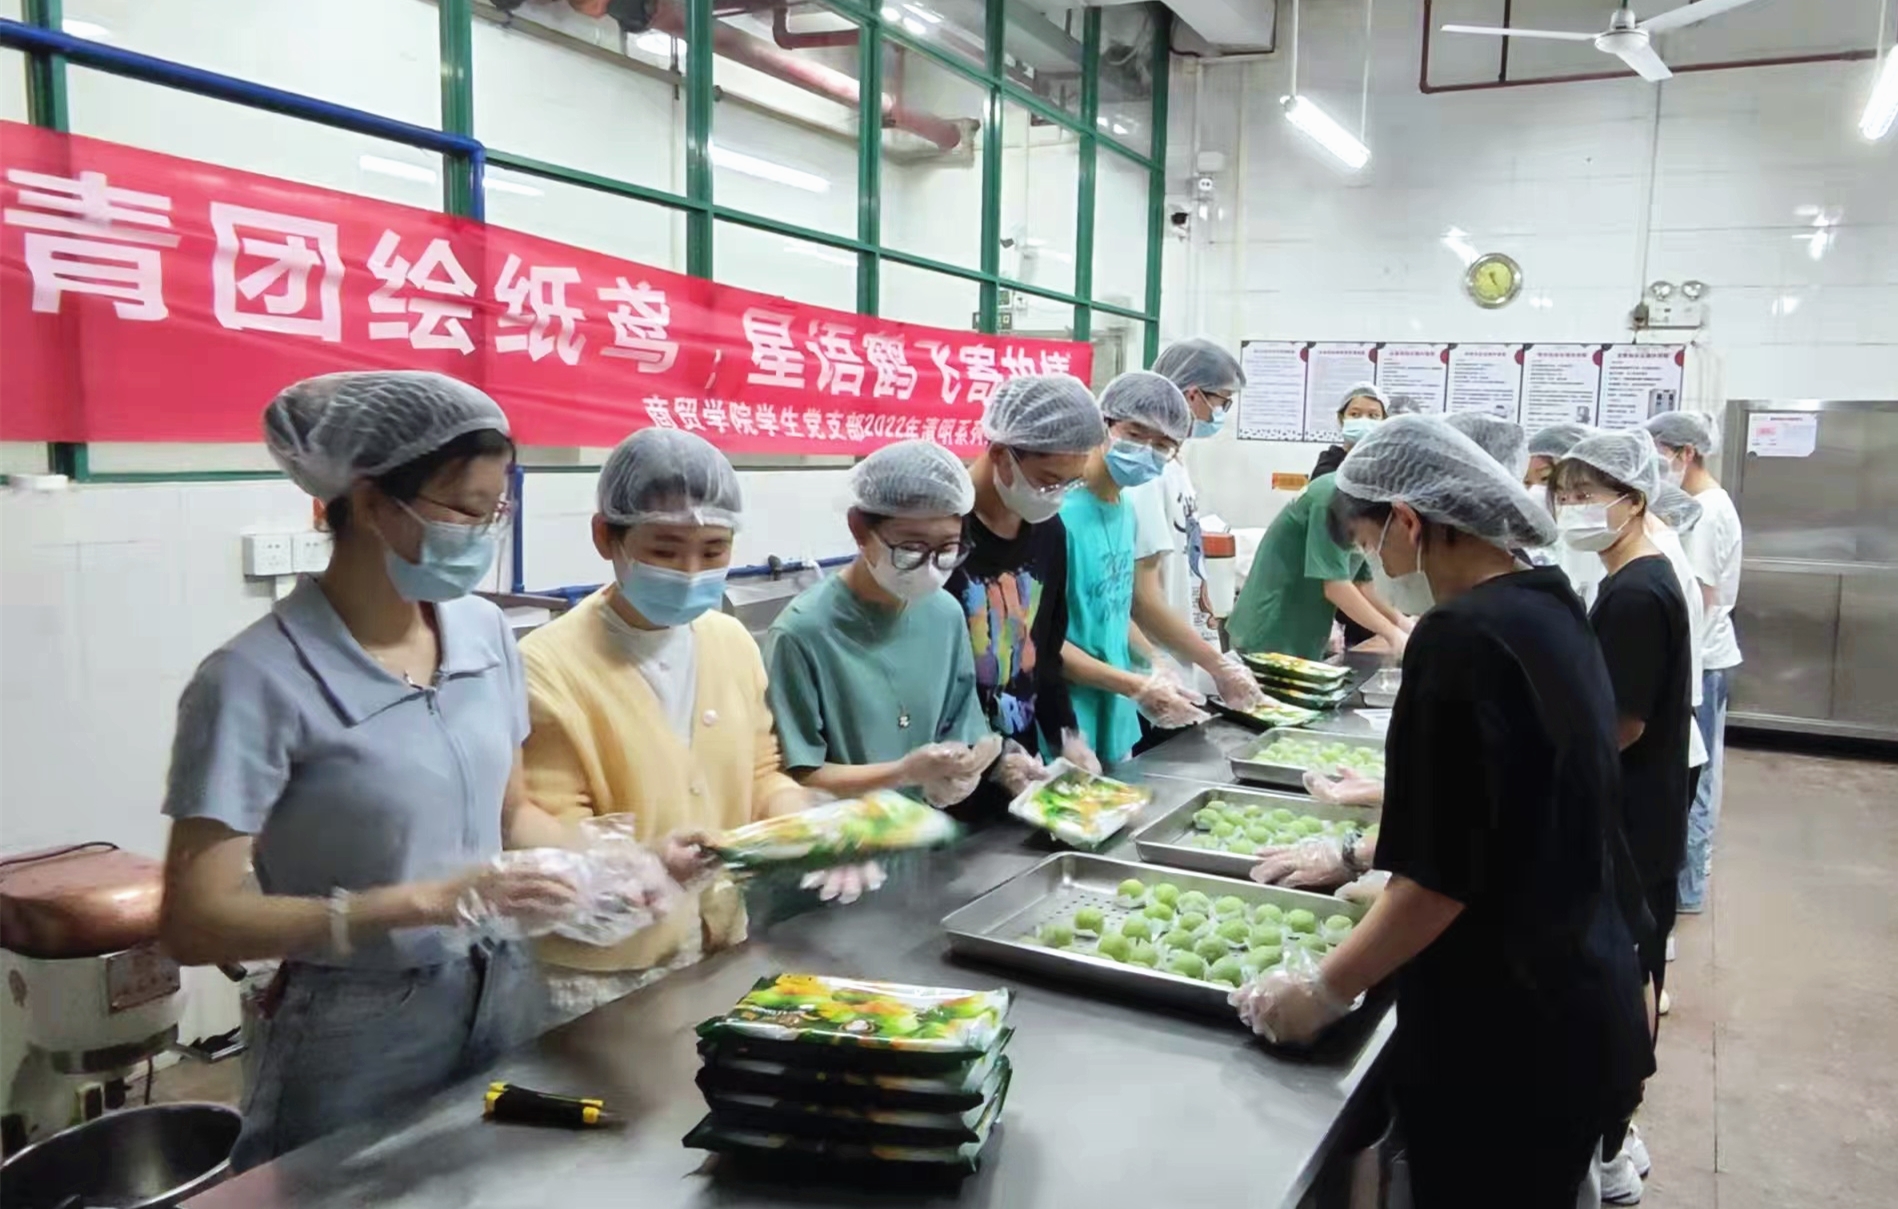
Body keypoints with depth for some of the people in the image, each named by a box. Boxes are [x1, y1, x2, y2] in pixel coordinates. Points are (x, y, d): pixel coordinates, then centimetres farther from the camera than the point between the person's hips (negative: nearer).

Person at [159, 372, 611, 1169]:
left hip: (508, 1000, 6)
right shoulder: (260, 680, -19)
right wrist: (427, 901, -27)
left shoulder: (486, 633, -2)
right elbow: (196, 922, -19)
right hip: (363, 1041, -6)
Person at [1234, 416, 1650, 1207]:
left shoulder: (1460, 638, -23)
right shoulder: (1550, 610, 6)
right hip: (1581, 1002, 9)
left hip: (1500, 1034, -8)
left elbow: (1444, 874, -23)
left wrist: (1325, 989, -12)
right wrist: (1355, 856, 23)